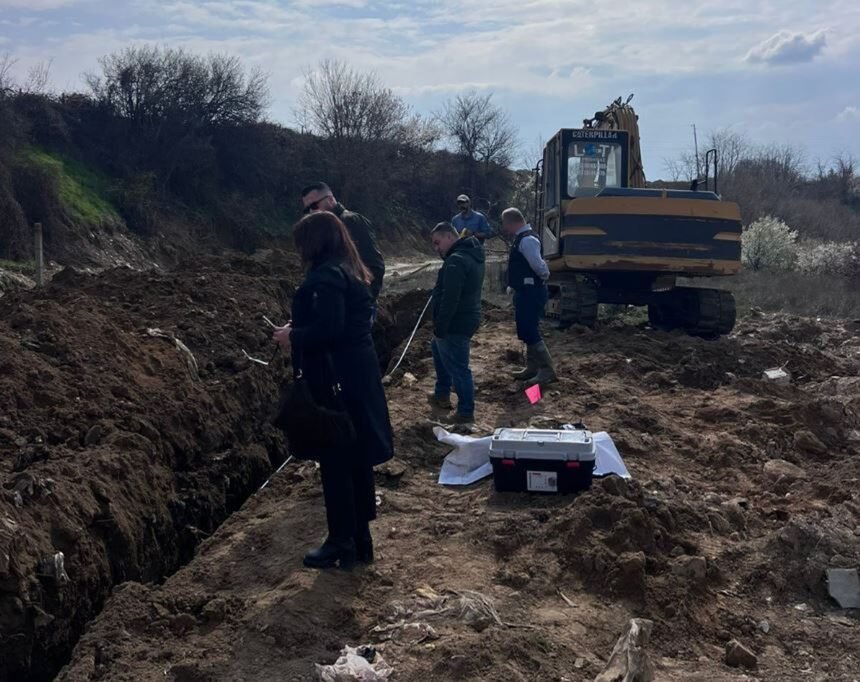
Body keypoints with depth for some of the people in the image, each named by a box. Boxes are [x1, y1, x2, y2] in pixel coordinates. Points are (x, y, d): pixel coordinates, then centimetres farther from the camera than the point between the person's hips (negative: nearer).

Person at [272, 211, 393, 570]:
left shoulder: (326, 275, -17)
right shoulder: (350, 272, 13)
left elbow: (327, 329, -26)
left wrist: (292, 337, -9)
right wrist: (299, 330, 12)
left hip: (335, 380, -10)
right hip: (358, 375, 10)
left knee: (335, 461, 1)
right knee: (357, 457, 14)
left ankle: (342, 542, 11)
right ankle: (360, 538, 23)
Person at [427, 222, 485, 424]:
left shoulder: (456, 260, -22)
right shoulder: (472, 255, 12)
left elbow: (450, 298, -27)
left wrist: (440, 326, -22)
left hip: (455, 324, -11)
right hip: (467, 318, 11)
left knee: (458, 367, -3)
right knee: (439, 351, 29)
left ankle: (466, 413, 5)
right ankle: (442, 394, 39)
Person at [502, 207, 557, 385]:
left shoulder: (527, 240, -20)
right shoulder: (522, 239, 14)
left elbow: (539, 266, -26)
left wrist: (544, 277, -7)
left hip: (531, 293, -11)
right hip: (525, 292, 11)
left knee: (530, 332, -9)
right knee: (527, 331, 17)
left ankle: (547, 371, -4)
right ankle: (532, 368, 27)